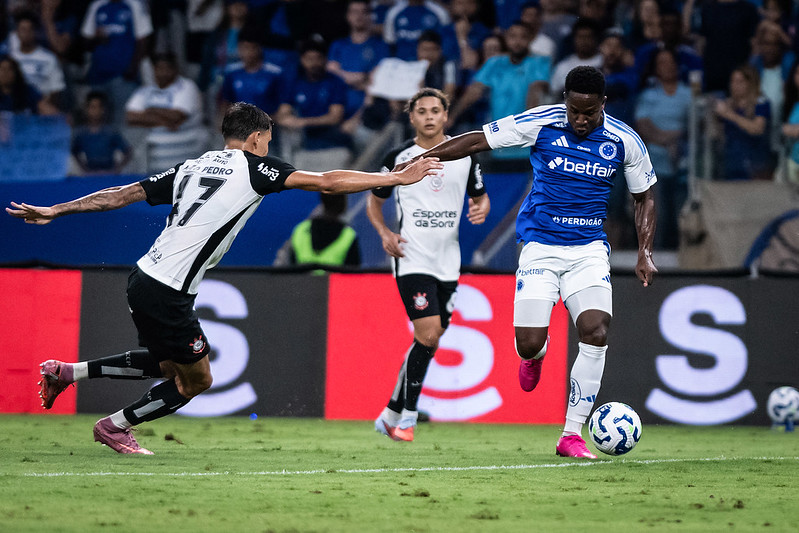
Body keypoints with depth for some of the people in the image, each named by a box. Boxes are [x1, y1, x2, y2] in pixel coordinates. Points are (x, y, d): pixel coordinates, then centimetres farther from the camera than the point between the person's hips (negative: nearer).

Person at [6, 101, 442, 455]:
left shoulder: (192, 168, 13)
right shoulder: (252, 166, -5)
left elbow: (122, 194, 12)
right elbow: (327, 182, -7)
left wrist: (54, 211, 16)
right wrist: (398, 178, -2)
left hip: (145, 280, 8)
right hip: (168, 293, -8)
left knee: (167, 365, 26)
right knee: (196, 379, 8)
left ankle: (65, 373, 24)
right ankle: (115, 427, 17)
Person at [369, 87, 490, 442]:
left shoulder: (465, 157, 6)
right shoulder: (399, 158, -1)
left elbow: (481, 197, 17)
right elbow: (374, 201, 11)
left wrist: (481, 210, -7)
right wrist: (384, 234, -7)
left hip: (447, 263, 4)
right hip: (411, 260, -4)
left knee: (430, 340, 6)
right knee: (428, 334, -18)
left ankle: (392, 414, 19)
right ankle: (407, 416, -9)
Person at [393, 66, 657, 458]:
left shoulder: (624, 142, -5)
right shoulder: (540, 124, -10)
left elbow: (644, 196, 10)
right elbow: (478, 141, -2)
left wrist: (644, 253, 1)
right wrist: (416, 162, -3)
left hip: (589, 249, 1)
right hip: (540, 246, -1)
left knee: (596, 331, -20)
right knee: (529, 343, -12)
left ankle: (572, 435, -11)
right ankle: (536, 355, 31)